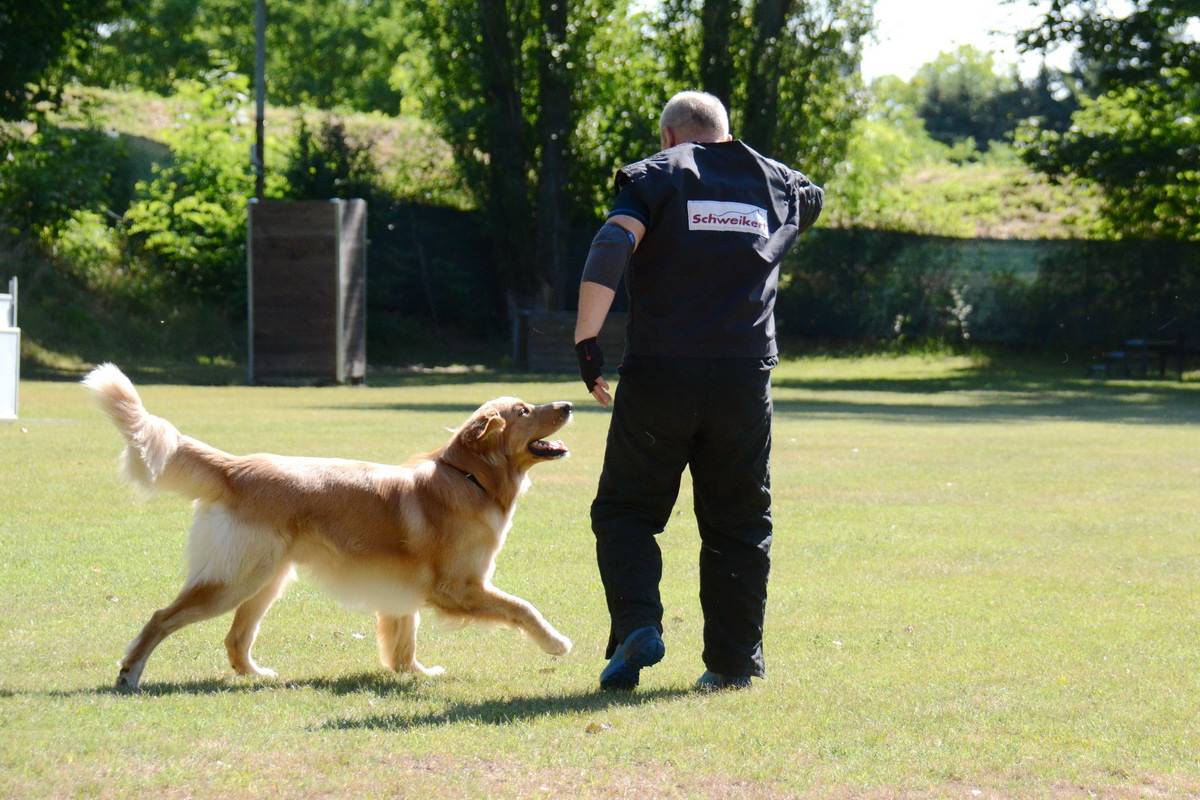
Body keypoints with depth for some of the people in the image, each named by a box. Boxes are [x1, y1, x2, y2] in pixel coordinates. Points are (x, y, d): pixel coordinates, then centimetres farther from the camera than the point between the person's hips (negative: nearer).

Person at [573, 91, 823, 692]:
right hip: (745, 381, 3)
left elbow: (612, 246, -13)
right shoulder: (778, 184, 15)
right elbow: (813, 200, 41)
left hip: (658, 376, -3)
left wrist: (586, 339, -13)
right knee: (738, 524, 11)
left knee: (626, 509, 8)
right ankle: (733, 662, 10)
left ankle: (637, 626, -11)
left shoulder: (655, 176, 4)